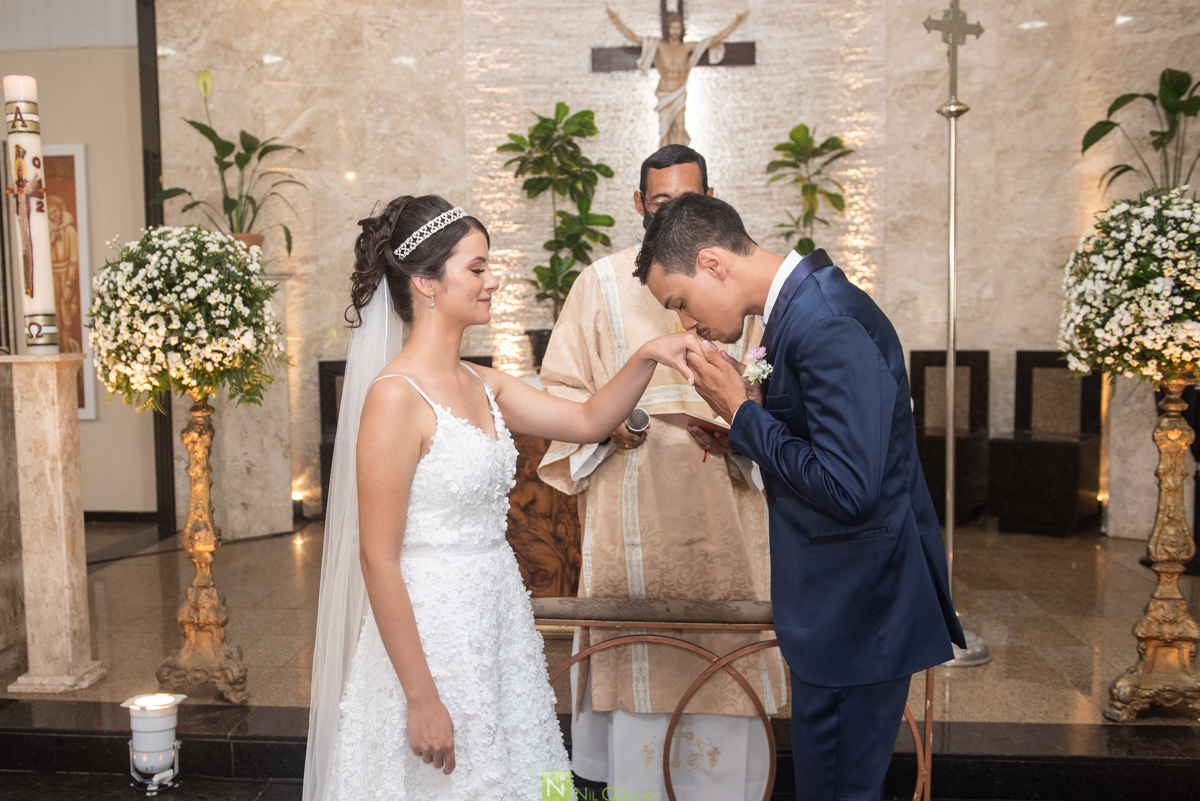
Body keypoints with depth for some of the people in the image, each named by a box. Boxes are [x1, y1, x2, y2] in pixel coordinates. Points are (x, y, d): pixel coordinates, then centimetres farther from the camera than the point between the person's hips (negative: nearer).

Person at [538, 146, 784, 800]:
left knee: (721, 641, 4)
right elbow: (563, 386, 6)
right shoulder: (602, 283, 5)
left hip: (721, 499, 1)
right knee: (636, 646, 2)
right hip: (631, 499, -1)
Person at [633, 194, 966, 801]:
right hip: (841, 598, 10)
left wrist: (741, 412, -19)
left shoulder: (828, 325, -24)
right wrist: (741, 435, 2)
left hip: (856, 607, -10)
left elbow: (848, 488, -29)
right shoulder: (807, 304, 7)